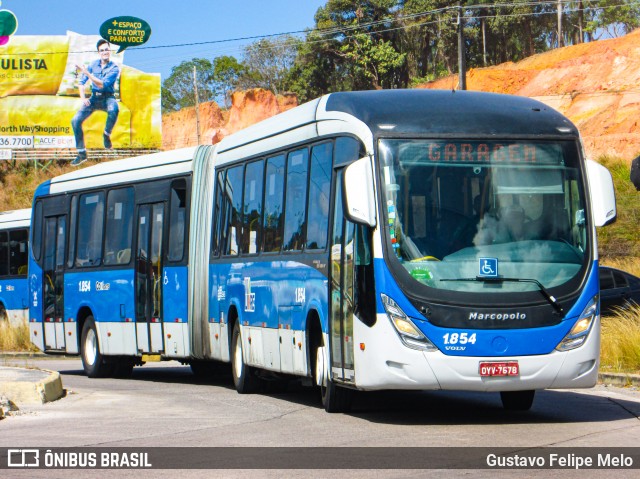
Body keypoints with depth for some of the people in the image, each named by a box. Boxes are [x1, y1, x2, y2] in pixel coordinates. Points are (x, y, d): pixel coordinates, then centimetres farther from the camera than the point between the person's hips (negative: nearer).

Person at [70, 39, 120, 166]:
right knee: (75, 121, -11)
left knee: (114, 109, -41)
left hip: (107, 97, -4)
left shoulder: (114, 68, -8)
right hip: (94, 98, 4)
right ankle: (82, 154, 1)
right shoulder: (93, 65, 6)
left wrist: (86, 72, -21)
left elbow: (103, 84, -20)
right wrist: (83, 98, -6)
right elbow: (82, 82, 10)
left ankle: (107, 134, -15)